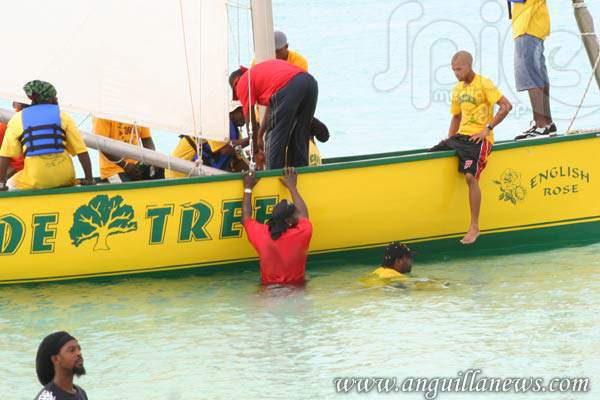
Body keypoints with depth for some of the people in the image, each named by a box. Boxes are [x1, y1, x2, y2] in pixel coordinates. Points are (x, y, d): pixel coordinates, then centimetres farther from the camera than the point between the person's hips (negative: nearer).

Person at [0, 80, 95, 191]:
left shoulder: (18, 119, 8)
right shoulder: (63, 116, 8)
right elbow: (82, 151, 4)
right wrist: (89, 179, 9)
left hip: (35, 182, -1)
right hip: (64, 180, 1)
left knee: (12, 182, 28)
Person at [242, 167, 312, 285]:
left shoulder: (261, 235, -10)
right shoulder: (303, 234, -12)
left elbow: (246, 218, 11)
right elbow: (304, 214, 11)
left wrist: (248, 189, 21)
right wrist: (292, 187, 22)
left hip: (268, 287, 1)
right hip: (296, 288, -1)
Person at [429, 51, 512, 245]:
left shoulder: (484, 84, -7)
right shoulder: (457, 89, 16)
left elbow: (506, 106, -14)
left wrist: (487, 129, -16)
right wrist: (449, 141, 15)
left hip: (479, 139, -8)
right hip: (461, 136, 8)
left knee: (470, 176, -26)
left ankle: (474, 227, -22)